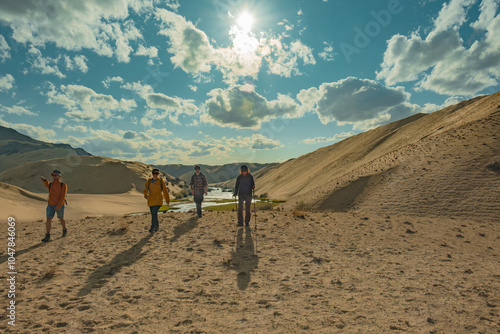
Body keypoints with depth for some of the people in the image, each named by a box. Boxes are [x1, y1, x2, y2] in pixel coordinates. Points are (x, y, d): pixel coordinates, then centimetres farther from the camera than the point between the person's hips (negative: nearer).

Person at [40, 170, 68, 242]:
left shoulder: (63, 185, -4)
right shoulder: (50, 184, 6)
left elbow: (63, 196, -13)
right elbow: (46, 184, -21)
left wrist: (58, 206, -22)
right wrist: (44, 179, -45)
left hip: (60, 205, -2)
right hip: (51, 205, 3)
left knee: (61, 219, 13)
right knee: (49, 219, -9)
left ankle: (65, 230, 39)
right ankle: (47, 237, -6)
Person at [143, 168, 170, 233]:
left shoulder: (161, 181, -2)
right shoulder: (149, 181, 6)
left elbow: (165, 191, 4)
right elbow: (146, 189, 2)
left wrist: (168, 201, 7)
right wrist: (145, 195, -22)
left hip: (158, 201, -4)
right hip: (151, 200, 4)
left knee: (154, 213, -18)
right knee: (153, 214, 12)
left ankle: (153, 227, -10)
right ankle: (157, 225, 33)